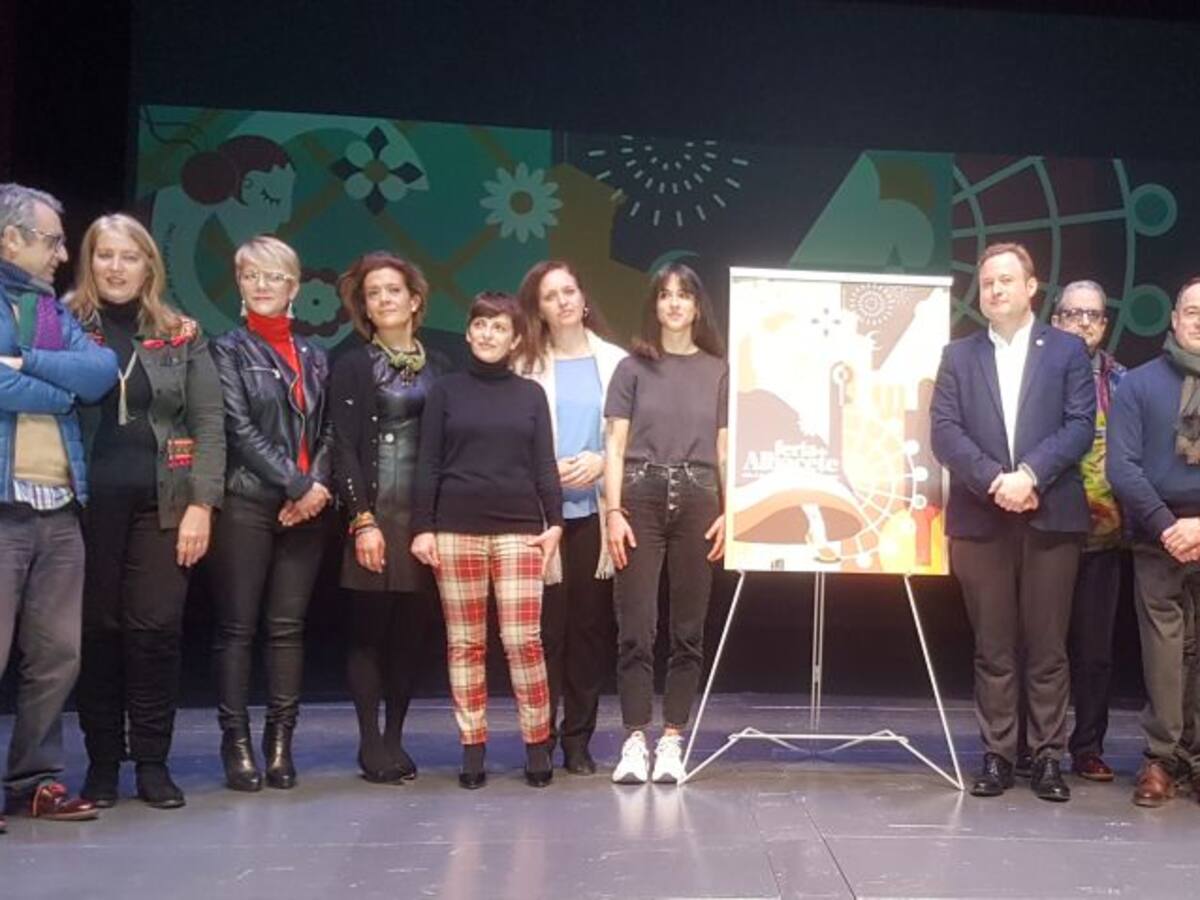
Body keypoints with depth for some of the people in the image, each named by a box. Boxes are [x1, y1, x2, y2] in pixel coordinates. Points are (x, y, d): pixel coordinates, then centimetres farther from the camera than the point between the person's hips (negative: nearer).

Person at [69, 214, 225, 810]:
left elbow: (208, 424, 4)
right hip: (88, 503, 0)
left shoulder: (181, 336, 8)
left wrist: (202, 504, -4)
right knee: (96, 630, 4)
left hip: (161, 503, 1)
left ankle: (153, 761, 12)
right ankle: (102, 761, 16)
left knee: (156, 629, 0)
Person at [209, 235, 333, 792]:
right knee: (237, 627, -1)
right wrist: (298, 484, -13)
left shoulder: (315, 358, 15)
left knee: (288, 626, 5)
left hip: (306, 506, 4)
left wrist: (319, 485, -8)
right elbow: (240, 429, -7)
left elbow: (327, 433, 10)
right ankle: (236, 742, 6)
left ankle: (281, 741, 11)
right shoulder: (229, 350, 3)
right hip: (247, 503, -3)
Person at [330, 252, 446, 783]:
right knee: (368, 630, 1)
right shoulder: (352, 367, 3)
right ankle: (371, 743, 9)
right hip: (375, 515, -3)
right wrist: (363, 520, -13)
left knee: (411, 631, 6)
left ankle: (395, 738, 16)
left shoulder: (439, 367, 12)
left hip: (427, 519, 3)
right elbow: (344, 449, -4)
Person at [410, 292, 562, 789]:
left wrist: (554, 522, -3)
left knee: (523, 640, -5)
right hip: (456, 529, 0)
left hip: (519, 529, 0)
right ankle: (473, 748, 13)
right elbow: (428, 464, 4)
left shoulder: (531, 394, 10)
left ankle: (537, 745, 9)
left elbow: (544, 465, 8)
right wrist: (422, 527, -3)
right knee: (464, 643, 4)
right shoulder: (445, 390, 8)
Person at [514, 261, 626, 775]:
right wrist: (548, 471, -12)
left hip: (595, 510, 1)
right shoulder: (525, 366, 5)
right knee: (546, 625, -2)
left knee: (590, 623, 4)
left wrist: (601, 462, -11)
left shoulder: (614, 361, 7)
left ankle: (578, 737, 15)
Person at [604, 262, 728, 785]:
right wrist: (614, 511, -6)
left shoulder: (718, 370, 10)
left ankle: (672, 740, 10)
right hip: (641, 498, -1)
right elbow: (615, 446, 4)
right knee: (636, 627, -4)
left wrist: (729, 513, -1)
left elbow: (725, 449, 9)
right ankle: (635, 740, 2)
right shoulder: (634, 367, 8)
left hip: (696, 502, 1)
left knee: (688, 629, 3)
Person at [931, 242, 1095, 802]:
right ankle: (997, 756, 13)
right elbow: (943, 433, 1)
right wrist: (994, 480, -12)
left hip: (1051, 517, -1)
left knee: (1047, 647, 3)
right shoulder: (958, 355, 12)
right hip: (980, 519, 1)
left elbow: (1081, 426, -2)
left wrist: (1030, 475, -15)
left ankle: (1048, 757, 12)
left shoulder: (1068, 350, 9)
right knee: (993, 648, 5)